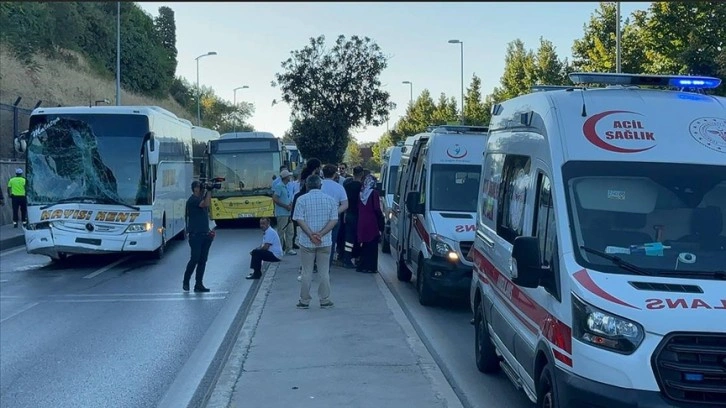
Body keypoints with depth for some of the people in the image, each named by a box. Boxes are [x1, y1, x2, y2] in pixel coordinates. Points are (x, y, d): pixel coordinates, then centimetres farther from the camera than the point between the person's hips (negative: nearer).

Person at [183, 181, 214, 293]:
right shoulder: (192, 200, -10)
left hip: (204, 234, 8)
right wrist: (209, 191, -16)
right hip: (195, 234, -8)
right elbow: (206, 204, -24)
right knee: (195, 259, -8)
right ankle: (186, 281, 9)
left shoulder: (201, 198, 16)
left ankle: (198, 285, 8)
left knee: (203, 260, 5)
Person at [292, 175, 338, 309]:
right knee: (324, 272, 9)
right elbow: (334, 220, -5)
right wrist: (321, 234, -12)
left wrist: (311, 235, -15)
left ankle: (304, 301, 12)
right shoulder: (330, 199, 2)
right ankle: (325, 300, 13)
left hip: (307, 242, -1)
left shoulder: (302, 199, -5)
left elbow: (299, 219, -12)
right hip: (325, 242, 1)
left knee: (307, 272, 7)